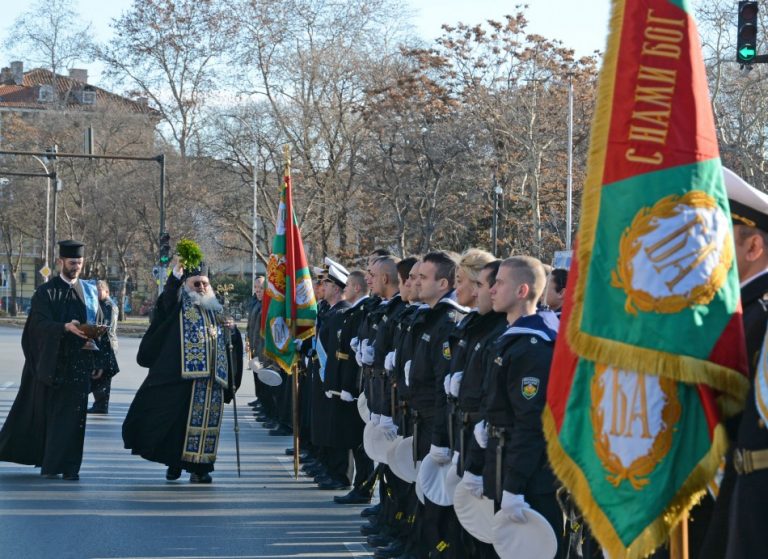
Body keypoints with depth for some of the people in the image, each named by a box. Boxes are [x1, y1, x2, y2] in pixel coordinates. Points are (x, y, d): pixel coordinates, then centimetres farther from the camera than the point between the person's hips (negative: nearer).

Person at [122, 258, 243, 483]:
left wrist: (232, 330, 3)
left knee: (205, 422, 2)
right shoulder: (178, 306, 7)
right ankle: (174, 463, 10)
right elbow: (167, 297, -16)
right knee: (177, 421, -3)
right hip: (182, 376, -4)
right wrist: (176, 275, -28)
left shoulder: (217, 310, 20)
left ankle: (198, 467, 7)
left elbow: (232, 342, 25)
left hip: (213, 379, 4)